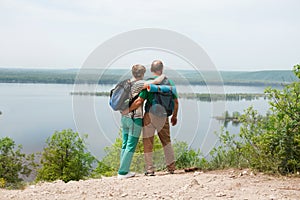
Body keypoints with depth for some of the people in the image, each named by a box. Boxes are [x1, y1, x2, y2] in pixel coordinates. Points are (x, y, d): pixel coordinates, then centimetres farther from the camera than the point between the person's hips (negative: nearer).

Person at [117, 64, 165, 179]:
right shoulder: (139, 83, -13)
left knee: (125, 145, 12)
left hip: (124, 117, 8)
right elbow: (155, 82, -19)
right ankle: (122, 172, -1)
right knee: (131, 147, -2)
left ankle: (124, 171, 17)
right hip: (135, 118, -8)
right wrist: (163, 76, 0)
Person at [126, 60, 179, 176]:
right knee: (166, 141, 20)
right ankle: (171, 166, 23)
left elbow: (139, 101, -15)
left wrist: (127, 110, -4)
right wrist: (174, 116, 20)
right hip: (163, 116, 4)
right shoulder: (169, 82, 2)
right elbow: (176, 102, 6)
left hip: (150, 115, -3)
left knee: (148, 143, 6)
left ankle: (149, 169, 7)